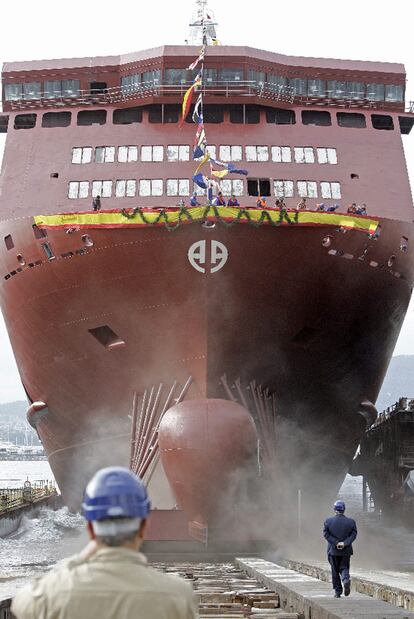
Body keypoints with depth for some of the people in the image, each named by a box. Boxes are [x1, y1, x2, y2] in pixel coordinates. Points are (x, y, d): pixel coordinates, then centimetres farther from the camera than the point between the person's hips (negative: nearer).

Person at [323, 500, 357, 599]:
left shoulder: (328, 521, -4)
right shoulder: (351, 522, -2)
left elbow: (326, 534, -9)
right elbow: (353, 535, -8)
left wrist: (336, 543, -10)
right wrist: (344, 543, -12)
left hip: (333, 550, 0)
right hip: (346, 551, 0)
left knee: (335, 571, 10)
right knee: (344, 568, 13)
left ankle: (338, 591, 12)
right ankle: (346, 579, -16)